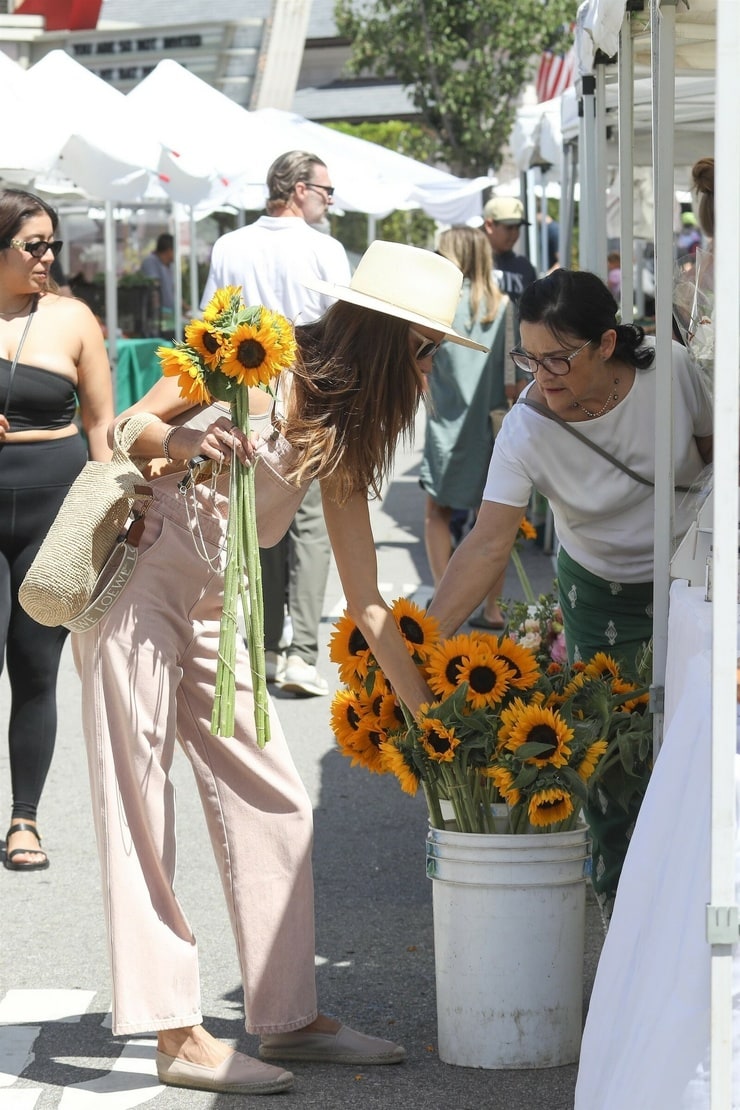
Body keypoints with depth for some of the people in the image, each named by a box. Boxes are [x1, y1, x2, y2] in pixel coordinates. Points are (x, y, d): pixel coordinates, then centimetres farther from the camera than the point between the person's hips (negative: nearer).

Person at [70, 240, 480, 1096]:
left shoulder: (342, 438, 9)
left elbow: (364, 601, 10)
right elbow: (126, 429, -11)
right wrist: (183, 441, -33)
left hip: (211, 607, 8)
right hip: (136, 575, -8)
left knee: (272, 802, 7)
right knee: (143, 803, -5)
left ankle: (289, 1017, 14)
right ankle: (175, 1034, -4)